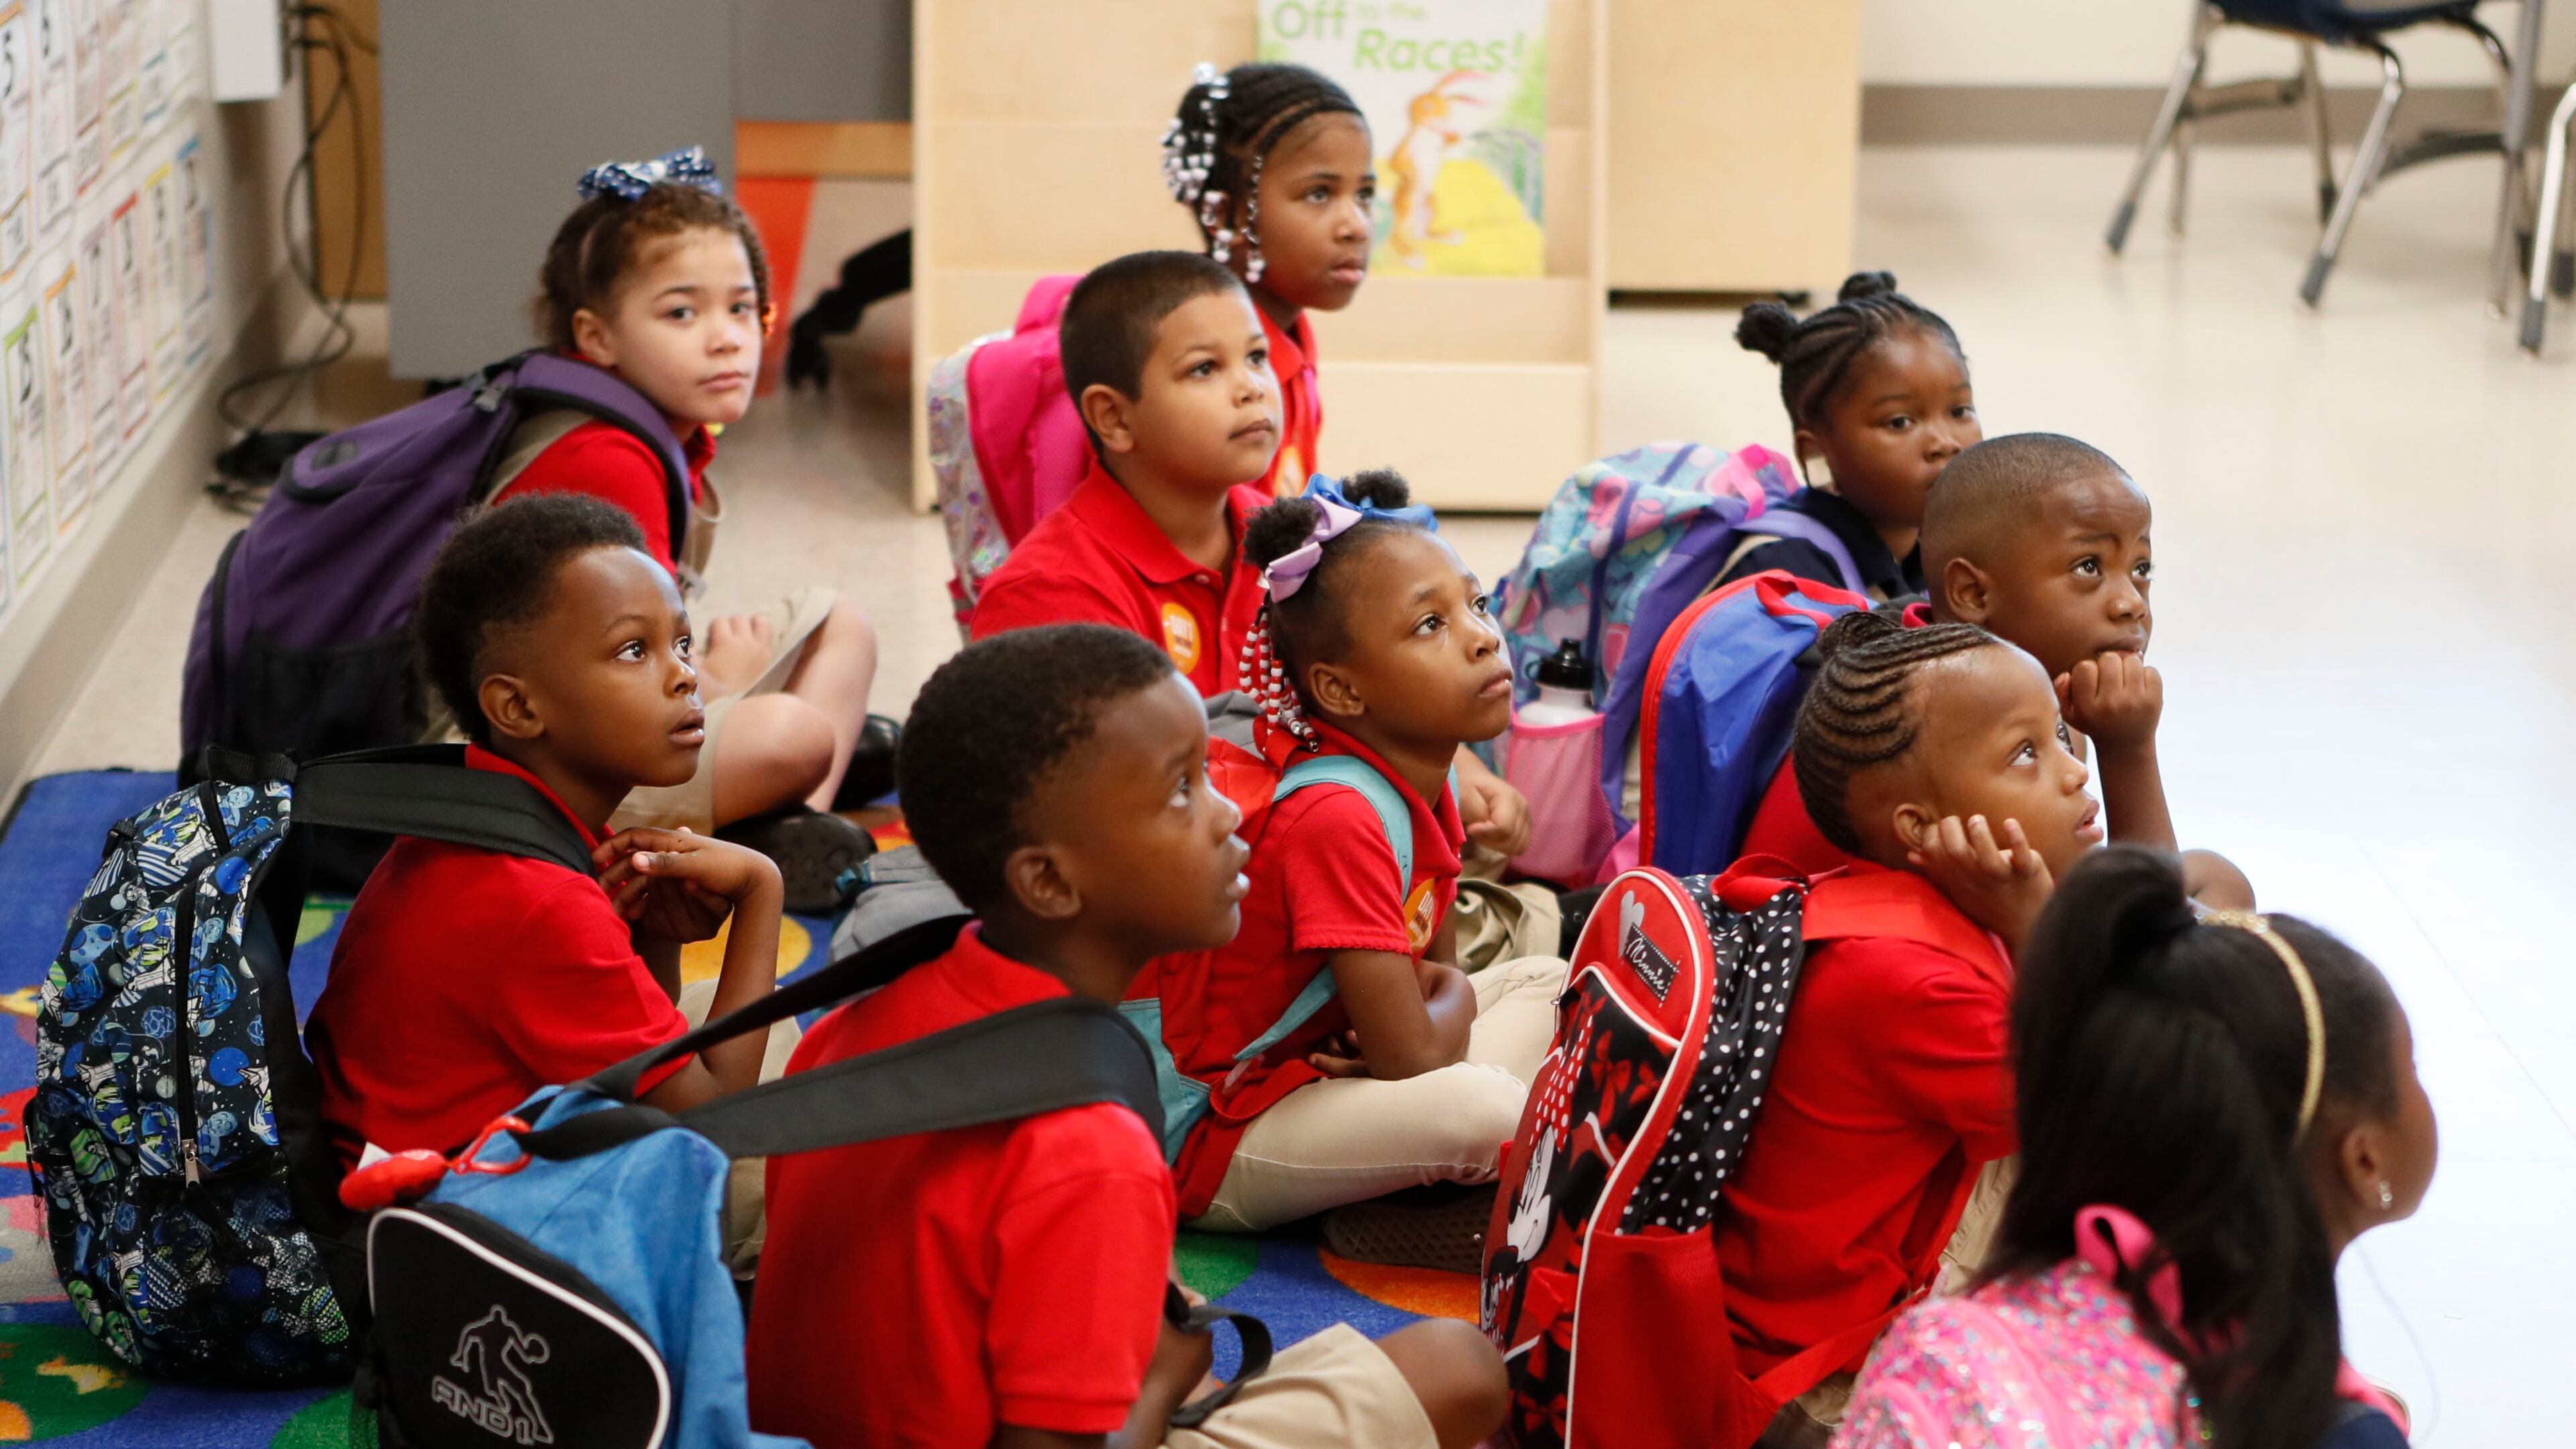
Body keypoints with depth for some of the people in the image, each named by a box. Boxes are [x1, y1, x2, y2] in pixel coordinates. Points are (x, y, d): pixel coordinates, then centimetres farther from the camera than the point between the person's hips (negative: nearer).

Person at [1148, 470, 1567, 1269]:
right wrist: (1451, 1007, -3)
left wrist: (1438, 996, -9)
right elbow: (1413, 1057, -26)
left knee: (1545, 982, 13)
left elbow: (1442, 969, 15)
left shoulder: (1426, 786, 3)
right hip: (1222, 1141, -11)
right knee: (1475, 1107, -34)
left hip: (1328, 1065, 11)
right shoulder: (1336, 820, -26)